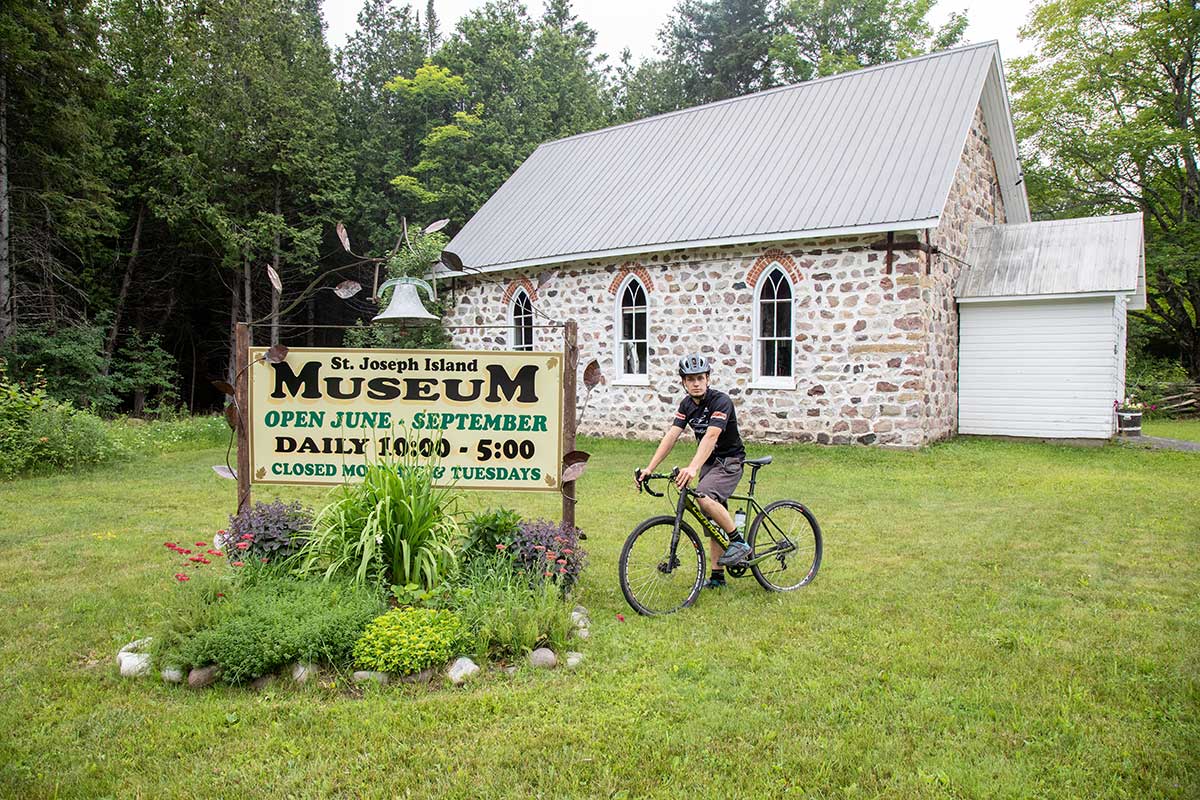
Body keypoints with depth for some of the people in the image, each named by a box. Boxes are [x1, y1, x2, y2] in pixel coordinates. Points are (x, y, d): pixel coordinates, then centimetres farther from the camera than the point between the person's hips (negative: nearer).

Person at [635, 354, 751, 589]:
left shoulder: (720, 401, -21)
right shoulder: (687, 404, 0)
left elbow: (711, 437, -36)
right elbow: (671, 435, -8)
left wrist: (692, 468, -50)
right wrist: (649, 468, -19)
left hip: (729, 461, -7)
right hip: (709, 463, 7)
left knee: (704, 497, -31)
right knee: (713, 521, 10)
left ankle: (739, 542, -14)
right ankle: (717, 576, 19)